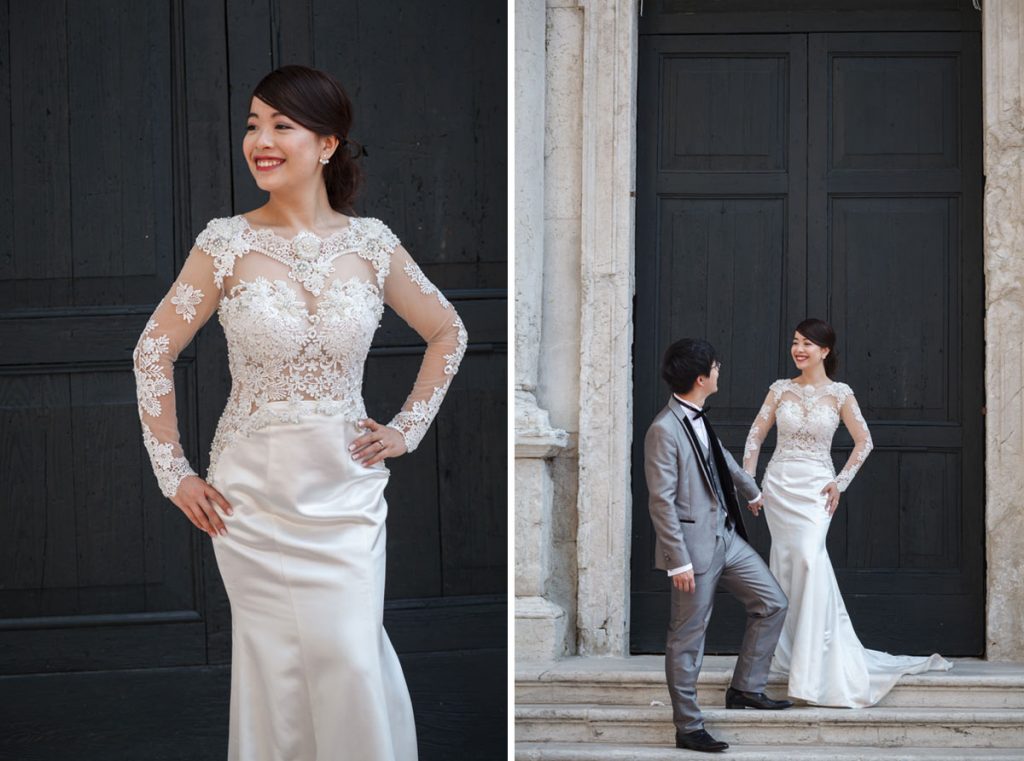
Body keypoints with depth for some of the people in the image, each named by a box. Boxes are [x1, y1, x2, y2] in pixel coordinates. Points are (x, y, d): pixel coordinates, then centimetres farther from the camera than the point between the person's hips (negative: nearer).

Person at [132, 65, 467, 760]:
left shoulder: (370, 242, -1)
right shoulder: (229, 242, -6)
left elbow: (448, 334, 12)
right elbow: (155, 351, 0)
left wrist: (407, 430, 6)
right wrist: (173, 473, -1)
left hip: (348, 487, 1)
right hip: (254, 492, 0)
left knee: (351, 662, -3)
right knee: (275, 663, 5)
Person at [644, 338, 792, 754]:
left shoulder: (698, 419, 8)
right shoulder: (664, 430, -19)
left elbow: (722, 458, 28)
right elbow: (661, 501, -19)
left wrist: (752, 492, 45)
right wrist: (679, 561, -20)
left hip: (726, 536, 9)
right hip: (695, 546, -9)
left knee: (772, 603, 12)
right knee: (687, 638, 1)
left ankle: (745, 688, 24)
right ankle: (688, 727, 11)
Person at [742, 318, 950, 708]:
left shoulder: (839, 394, -1)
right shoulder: (781, 389, 5)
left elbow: (864, 441, 5)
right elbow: (756, 435, 10)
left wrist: (840, 482, -1)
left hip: (815, 488, -3)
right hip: (778, 485, 3)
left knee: (810, 559, -18)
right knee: (786, 565, 3)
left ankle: (812, 658, -11)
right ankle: (791, 652, 14)